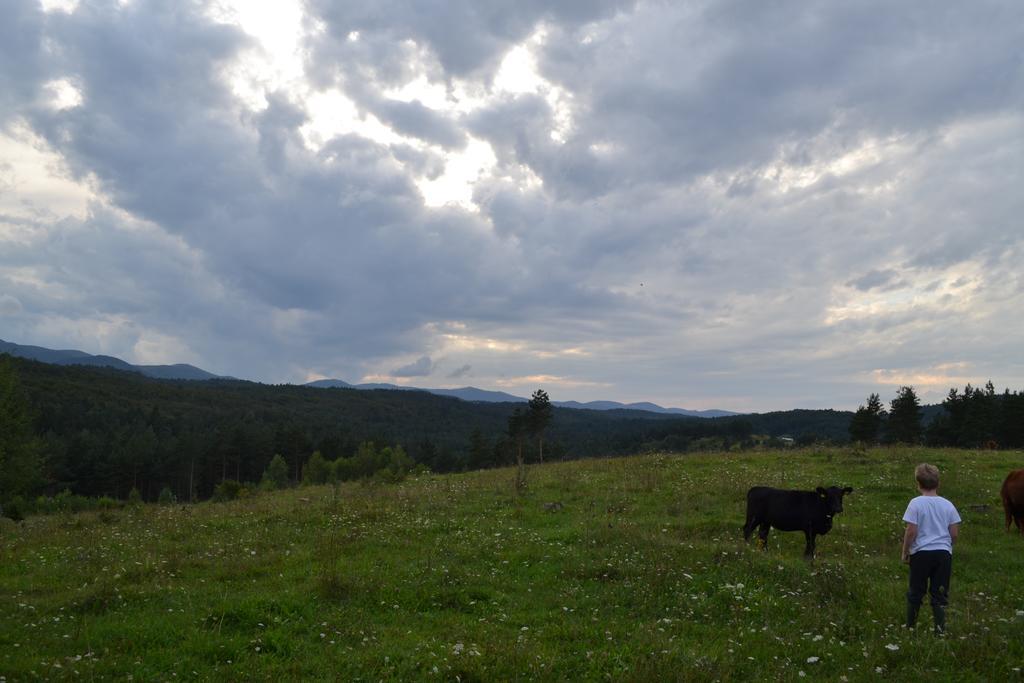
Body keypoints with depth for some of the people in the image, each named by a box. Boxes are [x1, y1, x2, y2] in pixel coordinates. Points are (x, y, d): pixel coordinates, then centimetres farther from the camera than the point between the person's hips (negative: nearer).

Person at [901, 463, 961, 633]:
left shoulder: (916, 503, -10)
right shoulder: (948, 505, 0)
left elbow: (911, 532, -12)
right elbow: (954, 534, 3)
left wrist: (905, 552, 0)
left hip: (921, 553, -2)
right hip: (944, 553, 2)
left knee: (916, 592, 12)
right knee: (939, 594, 10)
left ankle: (910, 627, 22)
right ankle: (940, 630, 7)